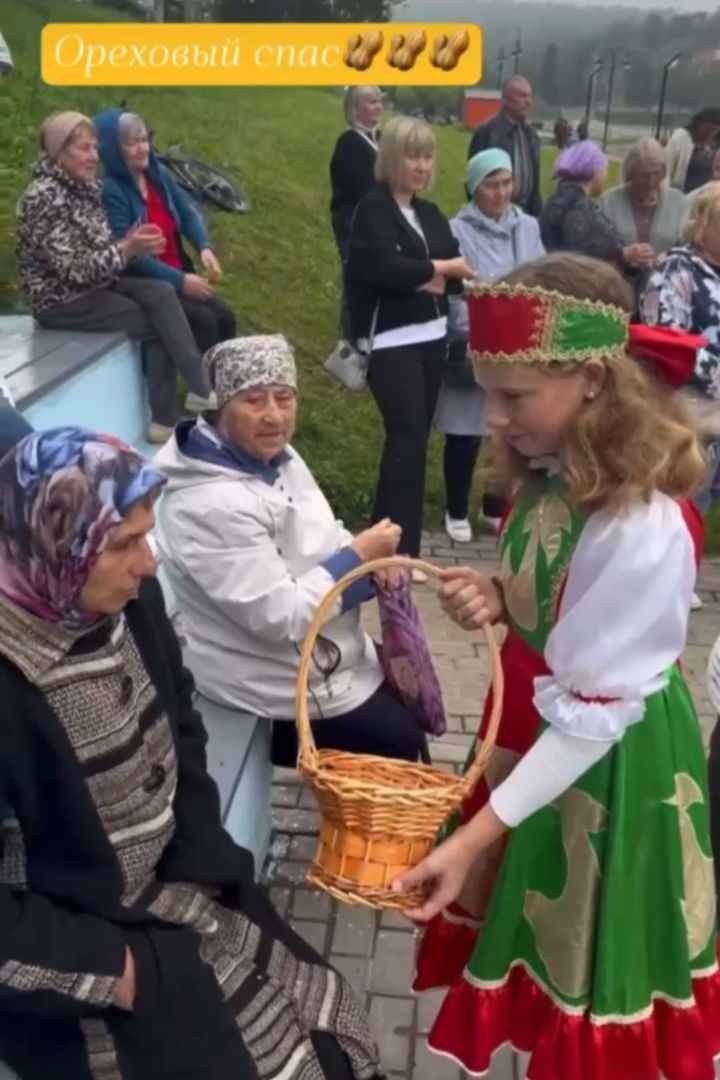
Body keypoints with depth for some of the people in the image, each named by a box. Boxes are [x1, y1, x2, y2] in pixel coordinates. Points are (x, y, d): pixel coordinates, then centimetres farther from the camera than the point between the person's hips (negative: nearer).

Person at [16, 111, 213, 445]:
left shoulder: (86, 187, 6)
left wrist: (131, 243, -11)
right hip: (61, 300, -7)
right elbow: (72, 269, -23)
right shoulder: (43, 198, -19)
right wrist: (126, 249, -27)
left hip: (95, 283, 7)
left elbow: (100, 251, 10)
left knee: (162, 294, -17)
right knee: (157, 323, -16)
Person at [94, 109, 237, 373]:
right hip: (142, 284, -7)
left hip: (180, 273, 7)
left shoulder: (158, 174, 7)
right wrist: (180, 281, -25)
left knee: (224, 316, -12)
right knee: (204, 320, -23)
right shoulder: (109, 191, -16)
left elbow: (189, 213, 7)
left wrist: (204, 248, -15)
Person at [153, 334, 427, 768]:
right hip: (282, 688, -9)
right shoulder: (212, 505, -31)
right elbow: (279, 616, -31)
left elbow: (317, 544, 11)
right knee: (401, 744, 3)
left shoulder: (276, 456, -1)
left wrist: (373, 562, -10)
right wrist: (358, 557, -21)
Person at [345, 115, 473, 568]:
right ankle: (399, 548, -3)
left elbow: (458, 271, 7)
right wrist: (440, 267, -7)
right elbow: (386, 268, -20)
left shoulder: (431, 214, 16)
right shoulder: (374, 207, -5)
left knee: (414, 438, 9)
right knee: (409, 439, -10)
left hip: (432, 337, 7)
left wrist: (421, 277, -14)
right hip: (392, 341, -7)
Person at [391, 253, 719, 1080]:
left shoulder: (645, 526, -31)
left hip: (603, 759, -8)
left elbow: (593, 713, -26)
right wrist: (496, 601, -14)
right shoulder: (555, 477, -6)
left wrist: (474, 835, -24)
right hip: (532, 722, 8)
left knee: (587, 952, 16)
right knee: (532, 923, 26)